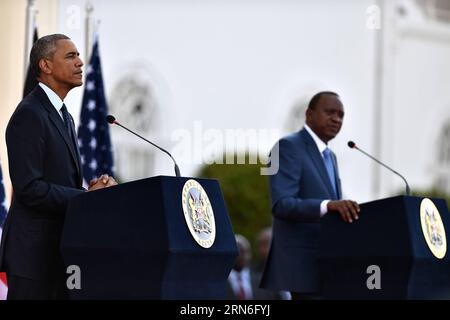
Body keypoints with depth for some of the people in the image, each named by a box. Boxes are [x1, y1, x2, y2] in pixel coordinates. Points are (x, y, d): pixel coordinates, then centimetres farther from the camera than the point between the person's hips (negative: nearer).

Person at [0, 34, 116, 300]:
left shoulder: (65, 117, 18)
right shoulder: (29, 114, -12)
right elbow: (29, 188, -20)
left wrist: (95, 187, 0)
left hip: (61, 251, 9)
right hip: (34, 252, -9)